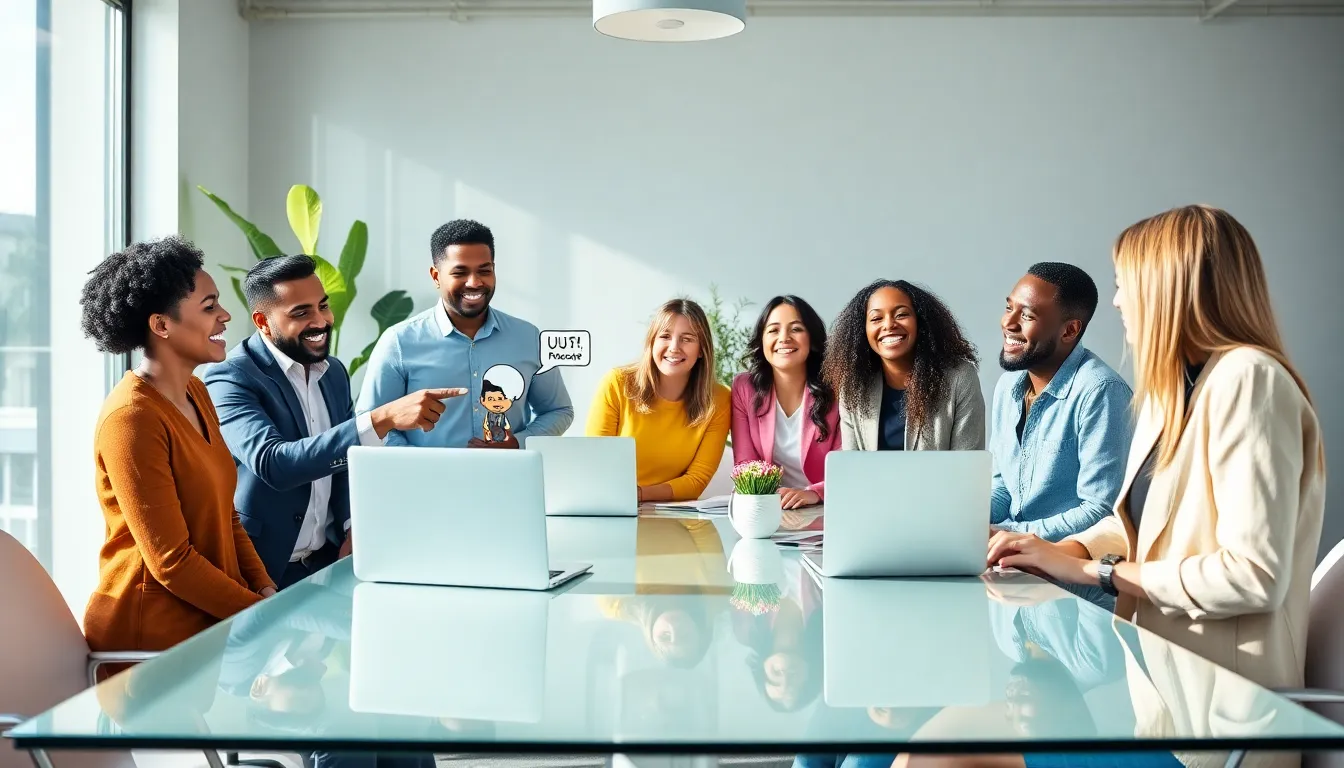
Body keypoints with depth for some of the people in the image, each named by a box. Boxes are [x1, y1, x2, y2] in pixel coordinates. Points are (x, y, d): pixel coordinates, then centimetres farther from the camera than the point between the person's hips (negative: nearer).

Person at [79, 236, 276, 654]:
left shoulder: (195, 394, 10)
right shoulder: (132, 418, -17)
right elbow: (171, 561, -18)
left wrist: (266, 592, 1)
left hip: (212, 622, 8)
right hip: (149, 636, -8)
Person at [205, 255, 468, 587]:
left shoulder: (334, 372, 7)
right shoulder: (230, 378, -15)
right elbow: (272, 463, -30)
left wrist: (353, 529, 0)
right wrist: (383, 418, -36)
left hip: (330, 557, 6)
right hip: (264, 568, -6)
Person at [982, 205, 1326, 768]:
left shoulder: (1246, 379, -16)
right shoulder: (1173, 389, 16)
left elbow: (1255, 575, -23)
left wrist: (1095, 570, -15)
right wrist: (1055, 551, 2)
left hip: (1216, 699, -9)